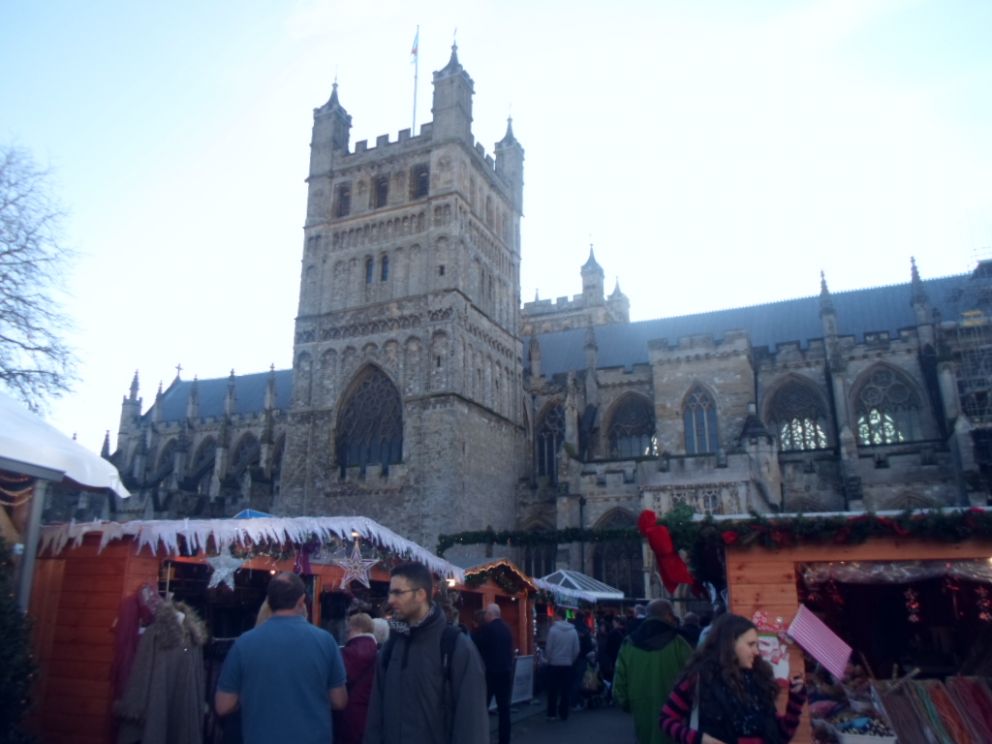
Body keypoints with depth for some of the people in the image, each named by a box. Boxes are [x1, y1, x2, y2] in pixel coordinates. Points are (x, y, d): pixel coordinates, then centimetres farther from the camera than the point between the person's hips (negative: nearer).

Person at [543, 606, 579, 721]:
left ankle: (551, 714, 10)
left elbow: (548, 648, -10)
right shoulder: (573, 631, -2)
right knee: (565, 691, 9)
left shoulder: (553, 629, -13)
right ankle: (564, 714, 12)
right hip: (567, 665, 3)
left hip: (554, 664, -2)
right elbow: (576, 650, 0)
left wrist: (549, 659, 6)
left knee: (553, 690, 7)